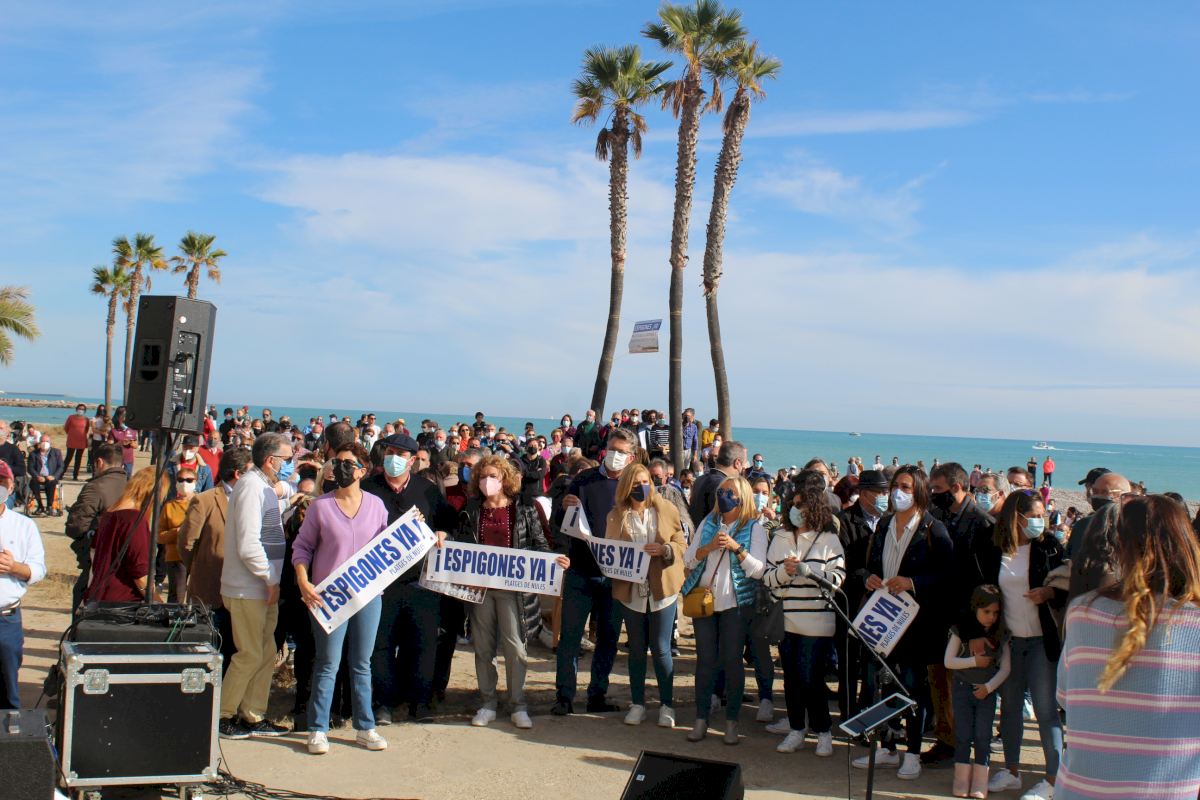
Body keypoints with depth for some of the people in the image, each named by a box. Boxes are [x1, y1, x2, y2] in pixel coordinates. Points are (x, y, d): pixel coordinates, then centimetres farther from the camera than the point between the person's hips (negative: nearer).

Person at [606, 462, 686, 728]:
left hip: (661, 588, -1)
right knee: (636, 649, 10)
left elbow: (682, 545, 2)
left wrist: (664, 549, -17)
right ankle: (637, 704, 21)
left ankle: (667, 705, 14)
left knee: (661, 649, 1)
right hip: (630, 590, 1)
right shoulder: (616, 515, 3)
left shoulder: (667, 509, 2)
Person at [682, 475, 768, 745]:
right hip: (704, 600, 3)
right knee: (705, 660, 5)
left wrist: (736, 547, -20)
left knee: (732, 661, 2)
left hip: (736, 603, -2)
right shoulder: (708, 523, 9)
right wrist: (709, 547, -12)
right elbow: (688, 560, 6)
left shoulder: (754, 529, -1)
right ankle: (701, 718, 15)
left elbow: (758, 570, -9)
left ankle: (732, 721, 14)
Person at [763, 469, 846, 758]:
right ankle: (796, 730, 23)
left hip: (817, 621, -4)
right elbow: (768, 577, 7)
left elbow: (838, 576, -6)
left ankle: (823, 732, 16)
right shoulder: (780, 538, 10)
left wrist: (809, 570, -18)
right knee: (791, 677, 10)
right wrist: (784, 570, -12)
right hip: (786, 619, 4)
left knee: (811, 678, -2)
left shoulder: (828, 539, 0)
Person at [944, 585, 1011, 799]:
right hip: (963, 688, -1)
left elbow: (1005, 668, -1)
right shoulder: (961, 630, -6)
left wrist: (988, 687, -12)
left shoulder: (1001, 635, 0)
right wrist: (974, 661, -15)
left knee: (983, 737, -1)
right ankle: (961, 783, 9)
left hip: (987, 691, 1)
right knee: (963, 735, 1)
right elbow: (948, 661, -7)